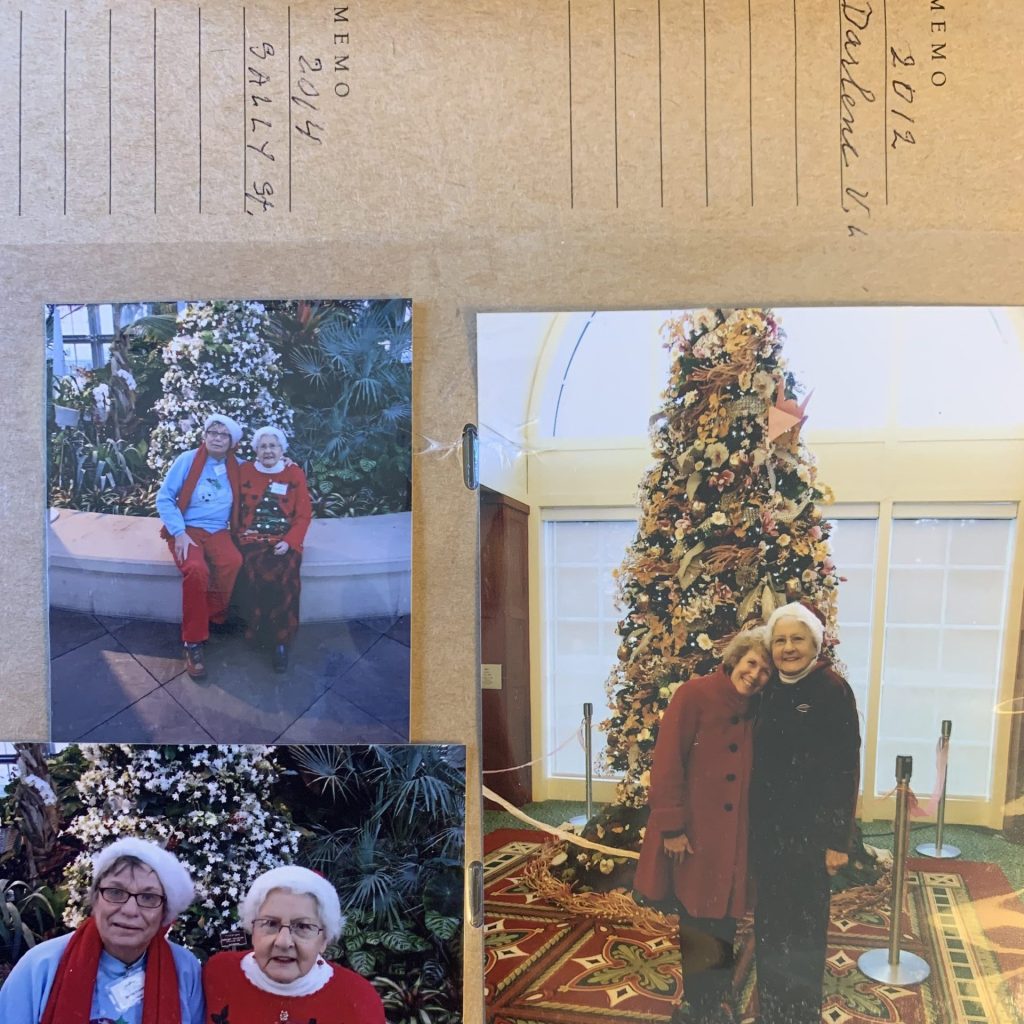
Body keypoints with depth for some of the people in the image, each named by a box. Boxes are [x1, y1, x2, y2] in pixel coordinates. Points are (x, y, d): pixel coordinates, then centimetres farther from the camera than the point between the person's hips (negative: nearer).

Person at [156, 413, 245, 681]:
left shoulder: (236, 467, 9)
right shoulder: (187, 460, -1)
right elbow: (164, 498, -4)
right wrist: (179, 533, -14)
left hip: (217, 530, 3)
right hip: (187, 529, -3)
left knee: (233, 562, -33)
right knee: (196, 569, -35)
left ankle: (214, 616, -11)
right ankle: (193, 642, -24)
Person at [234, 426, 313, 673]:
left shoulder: (295, 474, 9)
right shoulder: (244, 471, 11)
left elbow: (303, 515, 5)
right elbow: (236, 508, 10)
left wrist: (289, 542, -9)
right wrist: (241, 536, -6)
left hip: (284, 540, 0)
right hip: (252, 538, 0)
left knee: (285, 577, -31)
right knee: (257, 576, -32)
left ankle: (281, 639, -18)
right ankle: (260, 630, -14)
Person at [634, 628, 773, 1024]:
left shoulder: (755, 711, 6)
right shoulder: (694, 695, -12)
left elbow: (754, 774, 11)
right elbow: (667, 763, -15)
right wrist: (672, 827, -16)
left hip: (733, 839, 5)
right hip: (692, 836, -5)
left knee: (722, 925, 11)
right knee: (698, 927, 6)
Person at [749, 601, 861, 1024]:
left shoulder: (833, 690, -12)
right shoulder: (769, 690, 6)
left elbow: (846, 768, -13)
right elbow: (757, 759, 10)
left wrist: (837, 839, -14)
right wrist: (752, 822, 8)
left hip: (809, 829, -5)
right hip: (766, 826, 5)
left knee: (803, 925, 7)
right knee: (769, 922, 14)